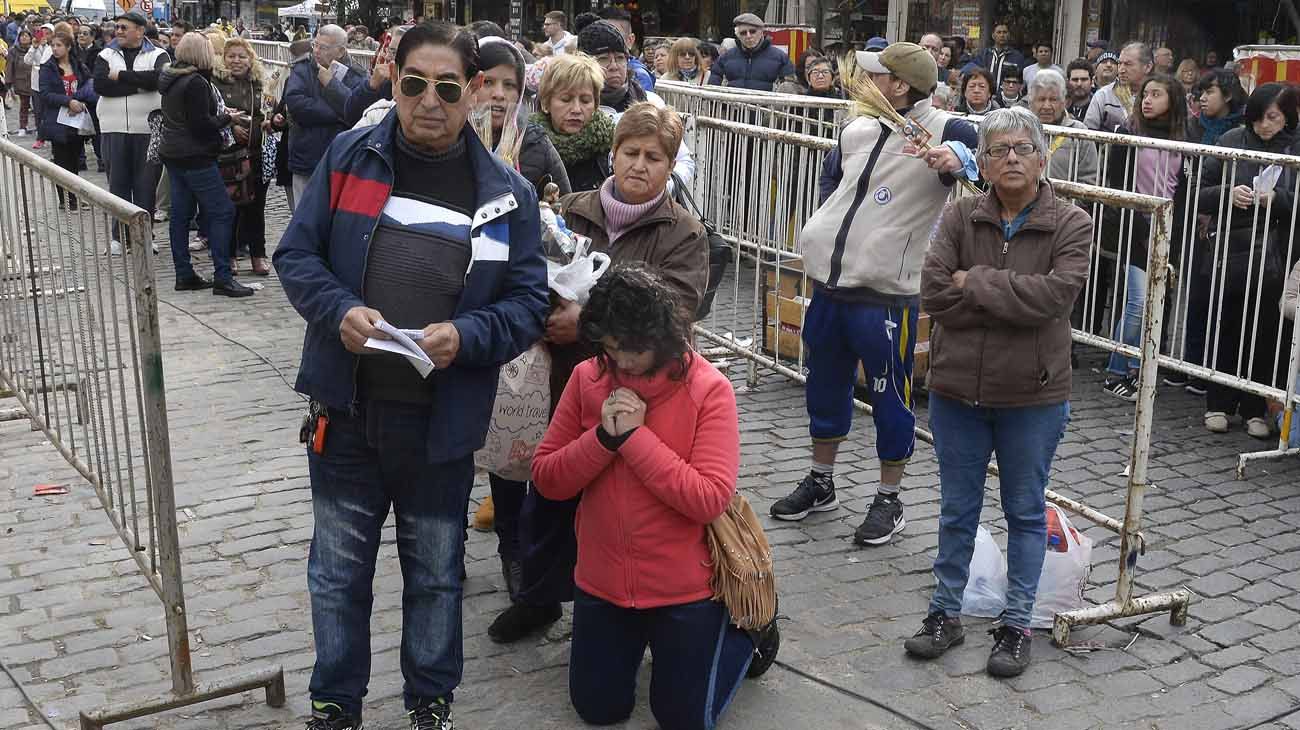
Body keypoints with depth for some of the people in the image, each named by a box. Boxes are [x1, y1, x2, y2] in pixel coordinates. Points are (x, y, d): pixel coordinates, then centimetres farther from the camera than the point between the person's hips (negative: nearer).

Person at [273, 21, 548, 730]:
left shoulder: (507, 192, -3)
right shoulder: (348, 157, -2)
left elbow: (528, 303, -1)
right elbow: (296, 253, 1)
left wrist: (464, 337, -20)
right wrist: (340, 311, -18)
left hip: (442, 420, 0)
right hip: (347, 407, 1)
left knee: (435, 571, 16)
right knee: (338, 565, 14)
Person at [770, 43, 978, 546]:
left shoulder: (942, 131, -10)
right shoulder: (856, 131, 10)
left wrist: (957, 159, -42)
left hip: (885, 293, -7)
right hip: (829, 285, 7)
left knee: (890, 396, 6)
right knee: (825, 386, 19)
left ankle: (889, 499, 23)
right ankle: (820, 484, 37)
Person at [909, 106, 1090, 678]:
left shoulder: (1070, 224, -6)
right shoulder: (960, 216, -2)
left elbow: (1056, 293, -22)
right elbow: (933, 292, -14)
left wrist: (976, 283, -17)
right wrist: (1014, 303, -16)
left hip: (1033, 397, -2)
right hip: (957, 390, 2)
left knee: (1026, 513, 12)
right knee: (956, 510, 15)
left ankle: (1017, 625, 26)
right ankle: (946, 614, 30)